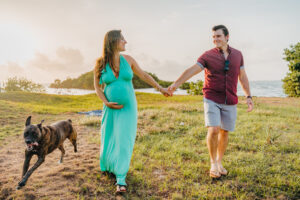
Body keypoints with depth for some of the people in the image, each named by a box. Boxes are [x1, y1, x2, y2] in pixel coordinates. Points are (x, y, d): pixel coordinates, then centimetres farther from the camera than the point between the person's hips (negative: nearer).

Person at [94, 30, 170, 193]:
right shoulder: (100, 63, -6)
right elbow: (97, 87, 2)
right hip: (111, 108, 0)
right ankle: (109, 164, 43)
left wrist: (160, 88, 14)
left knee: (124, 140, -7)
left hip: (128, 107, 0)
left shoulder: (127, 59, -2)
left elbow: (143, 75, 9)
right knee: (109, 139, 12)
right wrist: (106, 103, -13)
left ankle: (121, 178, 3)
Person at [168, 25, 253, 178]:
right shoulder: (208, 56, -5)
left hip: (230, 102, 3)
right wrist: (176, 84, -33)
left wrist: (249, 97, 4)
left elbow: (243, 77, 11)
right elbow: (191, 71, -18)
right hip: (212, 100, -3)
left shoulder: (237, 54, 6)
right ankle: (213, 163, 5)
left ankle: (219, 162, 28)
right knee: (213, 130, -16)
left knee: (224, 132, 9)